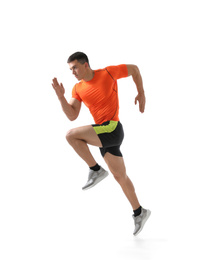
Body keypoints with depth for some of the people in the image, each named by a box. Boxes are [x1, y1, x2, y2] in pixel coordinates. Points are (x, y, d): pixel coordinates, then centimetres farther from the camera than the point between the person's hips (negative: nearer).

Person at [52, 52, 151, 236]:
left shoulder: (108, 73, -6)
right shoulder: (78, 89, 10)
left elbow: (134, 69, 8)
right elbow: (72, 116, 2)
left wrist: (141, 93, 8)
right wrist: (60, 96, -8)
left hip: (112, 129, -7)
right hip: (104, 134, 7)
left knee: (72, 135, -22)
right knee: (120, 176, 13)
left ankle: (96, 170, -9)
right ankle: (139, 212, 25)